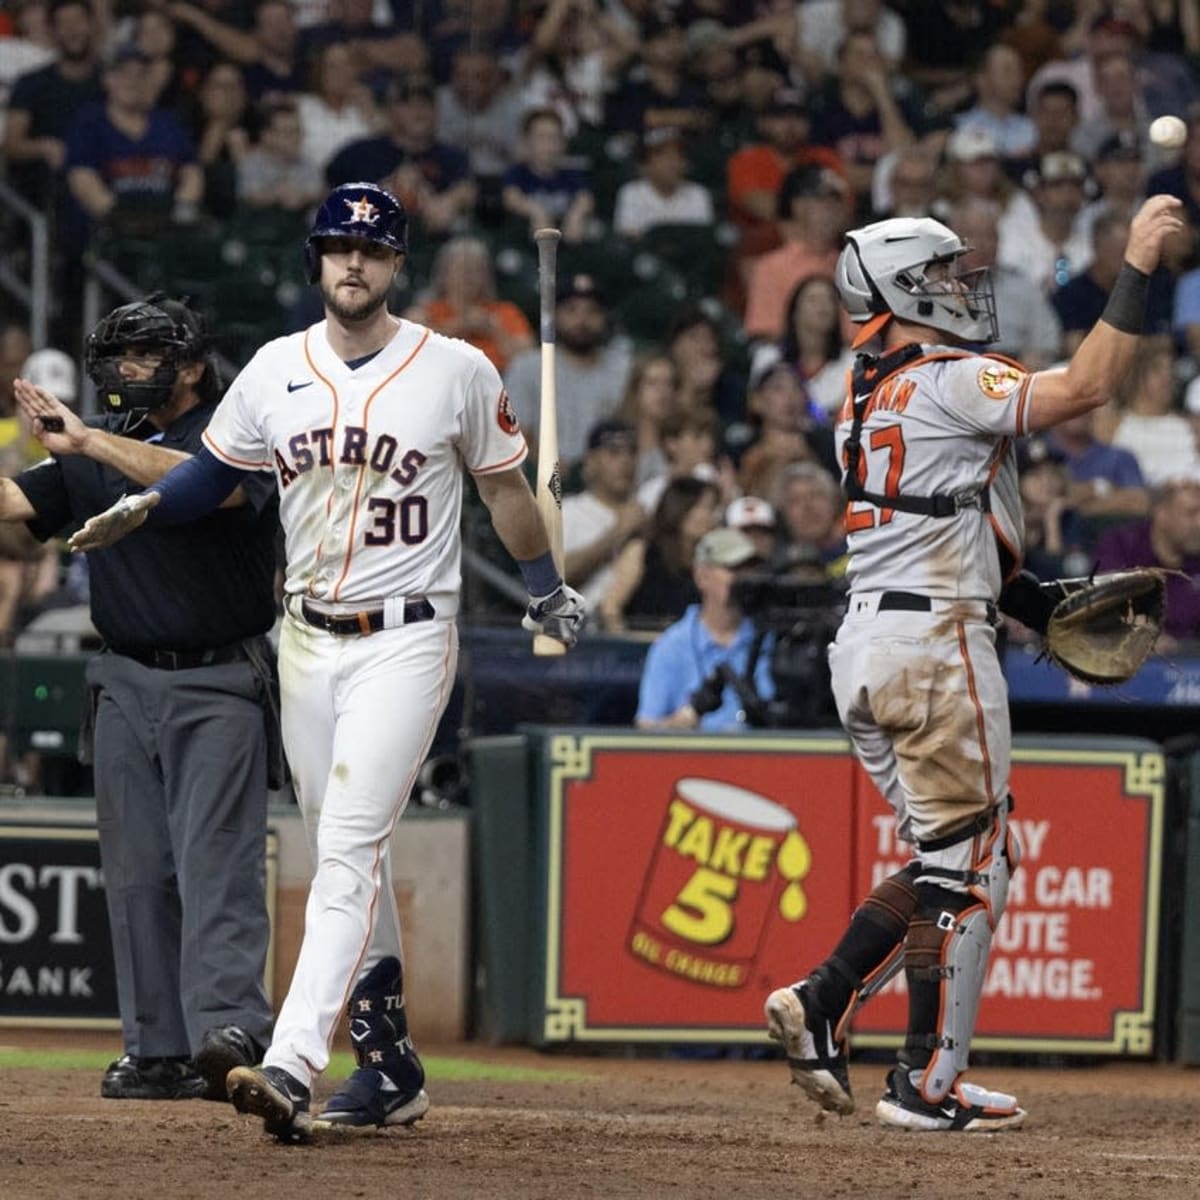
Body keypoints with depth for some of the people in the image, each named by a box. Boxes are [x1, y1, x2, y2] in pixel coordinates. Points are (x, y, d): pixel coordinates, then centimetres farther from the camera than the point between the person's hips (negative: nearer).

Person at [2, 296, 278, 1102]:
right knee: (137, 870, 3)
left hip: (220, 686, -6)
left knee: (214, 856, -16)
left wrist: (89, 442, -29)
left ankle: (230, 1028, -26)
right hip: (127, 683, 6)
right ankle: (159, 1050, 5)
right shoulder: (100, 449, 13)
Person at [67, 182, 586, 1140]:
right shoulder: (275, 371, 6)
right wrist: (141, 508, -2)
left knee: (350, 849, -17)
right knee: (346, 861, 10)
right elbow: (215, 472, 14)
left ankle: (291, 1069, -28)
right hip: (308, 639, 5)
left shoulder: (457, 371, -3)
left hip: (406, 640, -5)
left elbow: (503, 486, 7)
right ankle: (391, 1069, 21)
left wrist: (546, 589, 5)